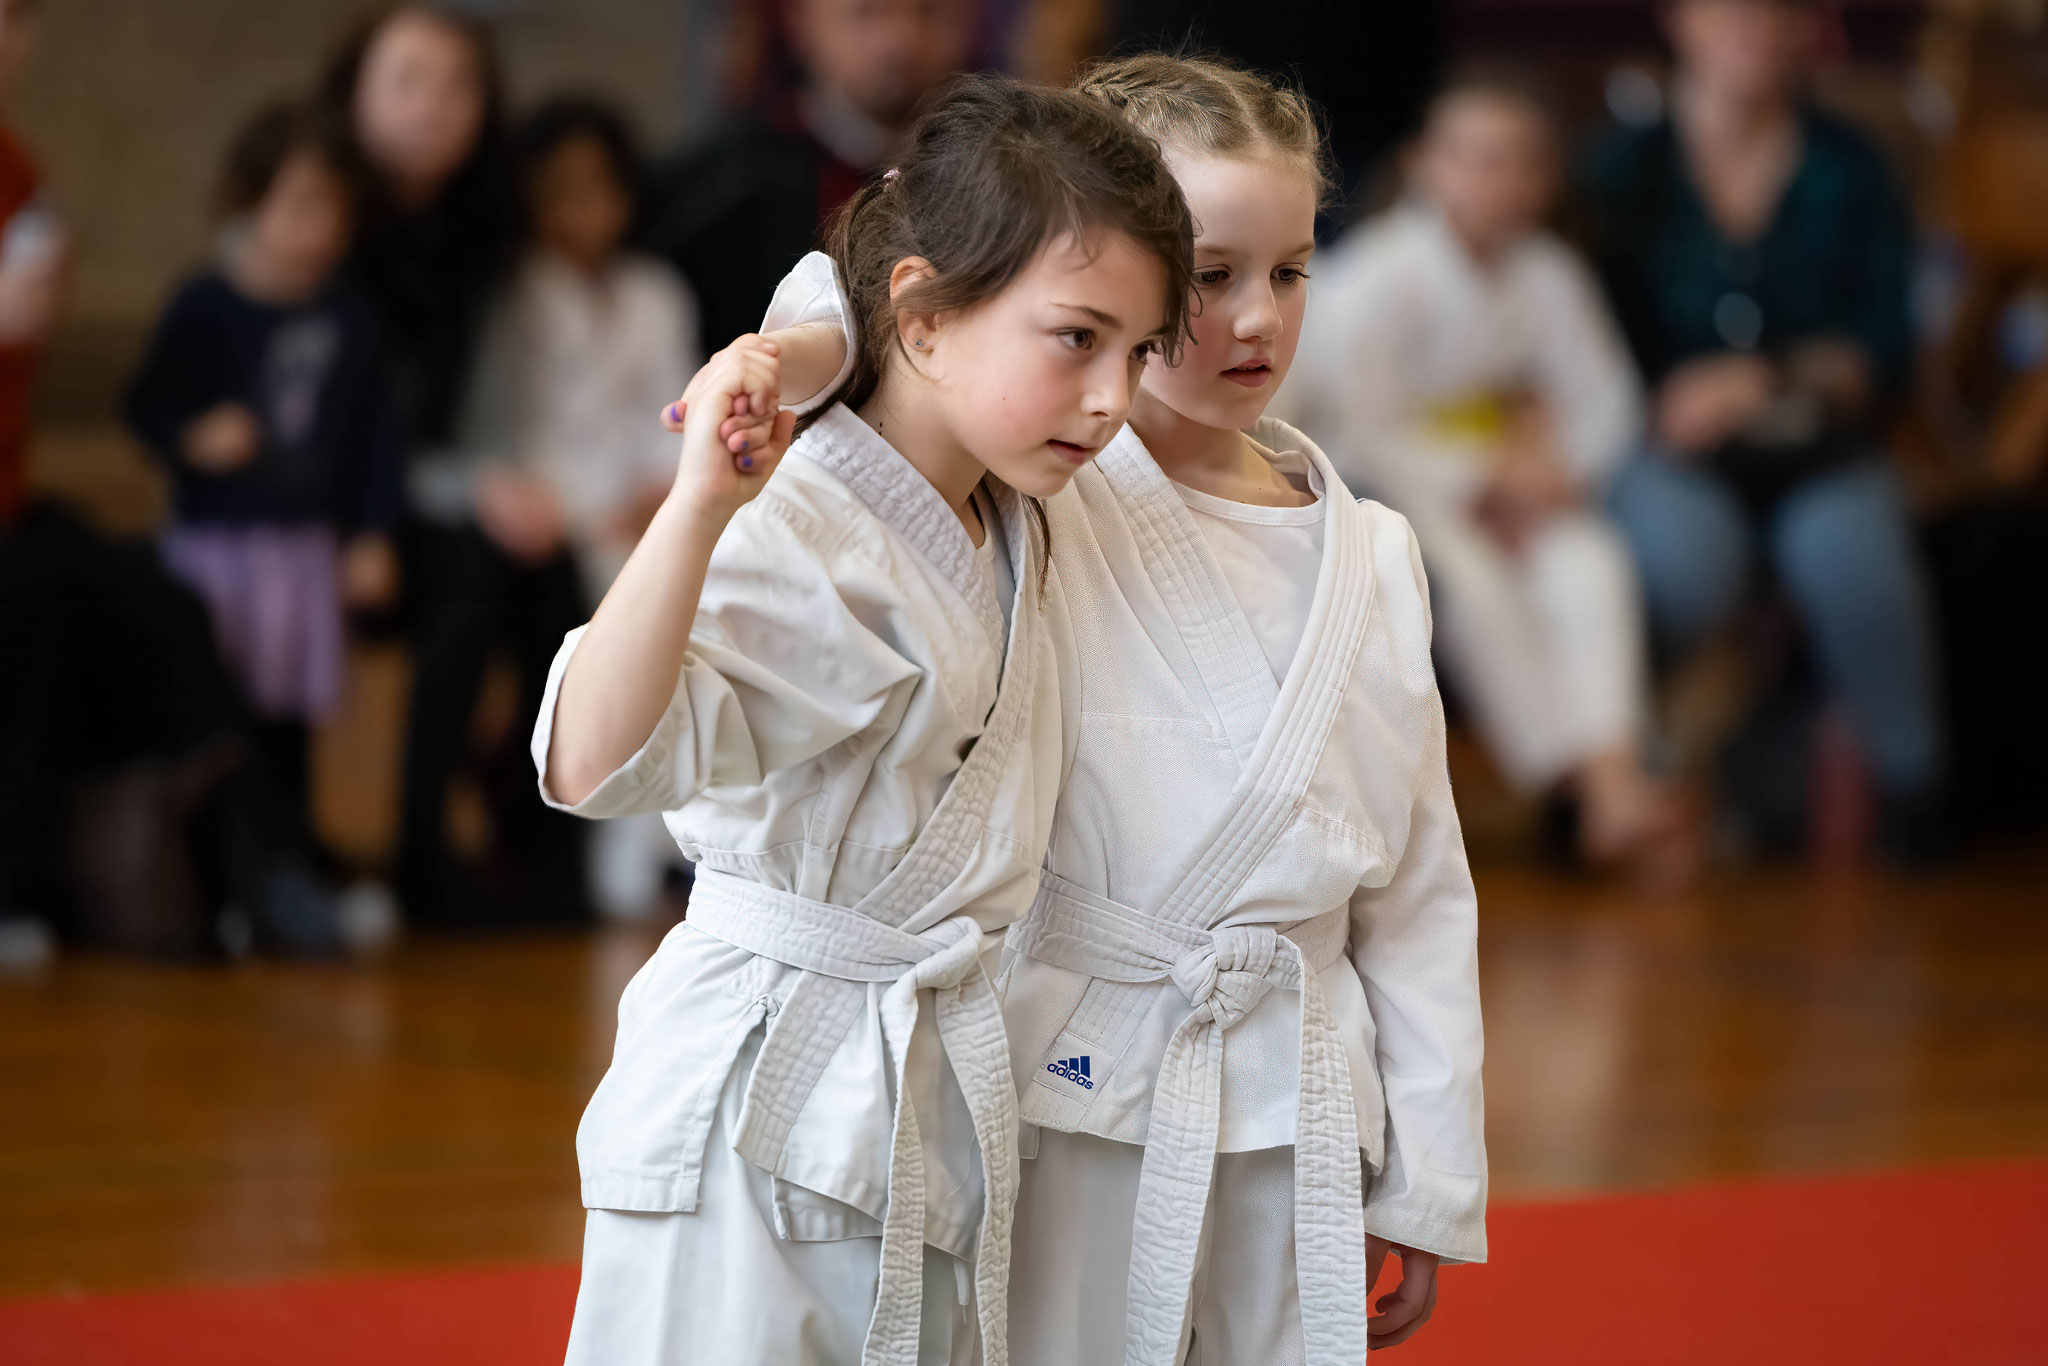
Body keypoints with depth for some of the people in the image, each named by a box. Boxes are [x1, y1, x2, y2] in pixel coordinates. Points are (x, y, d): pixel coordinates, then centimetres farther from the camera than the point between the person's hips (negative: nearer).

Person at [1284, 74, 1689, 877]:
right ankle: (1574, 784, -32)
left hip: (1496, 485, 5)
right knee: (1468, 574, -33)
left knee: (1590, 560, -24)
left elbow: (1605, 403, 7)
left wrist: (1550, 465, -14)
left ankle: (1614, 775, -38)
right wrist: (1486, 487, -22)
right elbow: (1366, 434, -18)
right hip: (1370, 485, -5)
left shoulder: (1548, 277, 3)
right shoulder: (1378, 278, -15)